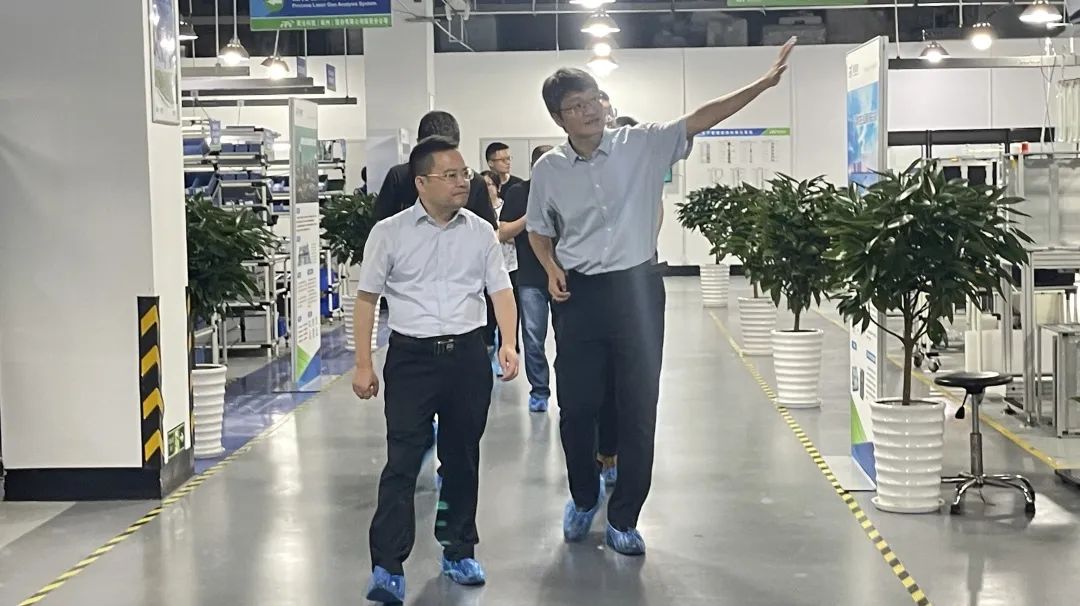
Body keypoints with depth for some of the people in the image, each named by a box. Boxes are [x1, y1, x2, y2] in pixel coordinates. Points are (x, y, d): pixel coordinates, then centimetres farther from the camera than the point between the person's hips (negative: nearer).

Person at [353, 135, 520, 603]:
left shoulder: (480, 232, 6)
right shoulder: (389, 233, -1)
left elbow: (501, 291, 4)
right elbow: (367, 298, 3)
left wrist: (508, 343, -12)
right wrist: (363, 364, -1)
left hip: (468, 354, 3)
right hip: (411, 355, -3)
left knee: (463, 458, 12)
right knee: (403, 460, -7)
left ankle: (458, 551, 28)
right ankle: (387, 569, -7)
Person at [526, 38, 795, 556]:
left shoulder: (642, 145, -4)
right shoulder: (548, 169, 0)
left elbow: (700, 119, -10)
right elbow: (539, 231, 14)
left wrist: (764, 83, -18)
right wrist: (552, 271, -4)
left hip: (637, 289, -1)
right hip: (579, 295, 1)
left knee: (639, 408, 2)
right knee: (576, 406, 7)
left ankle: (623, 519, 16)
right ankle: (584, 496, 34)